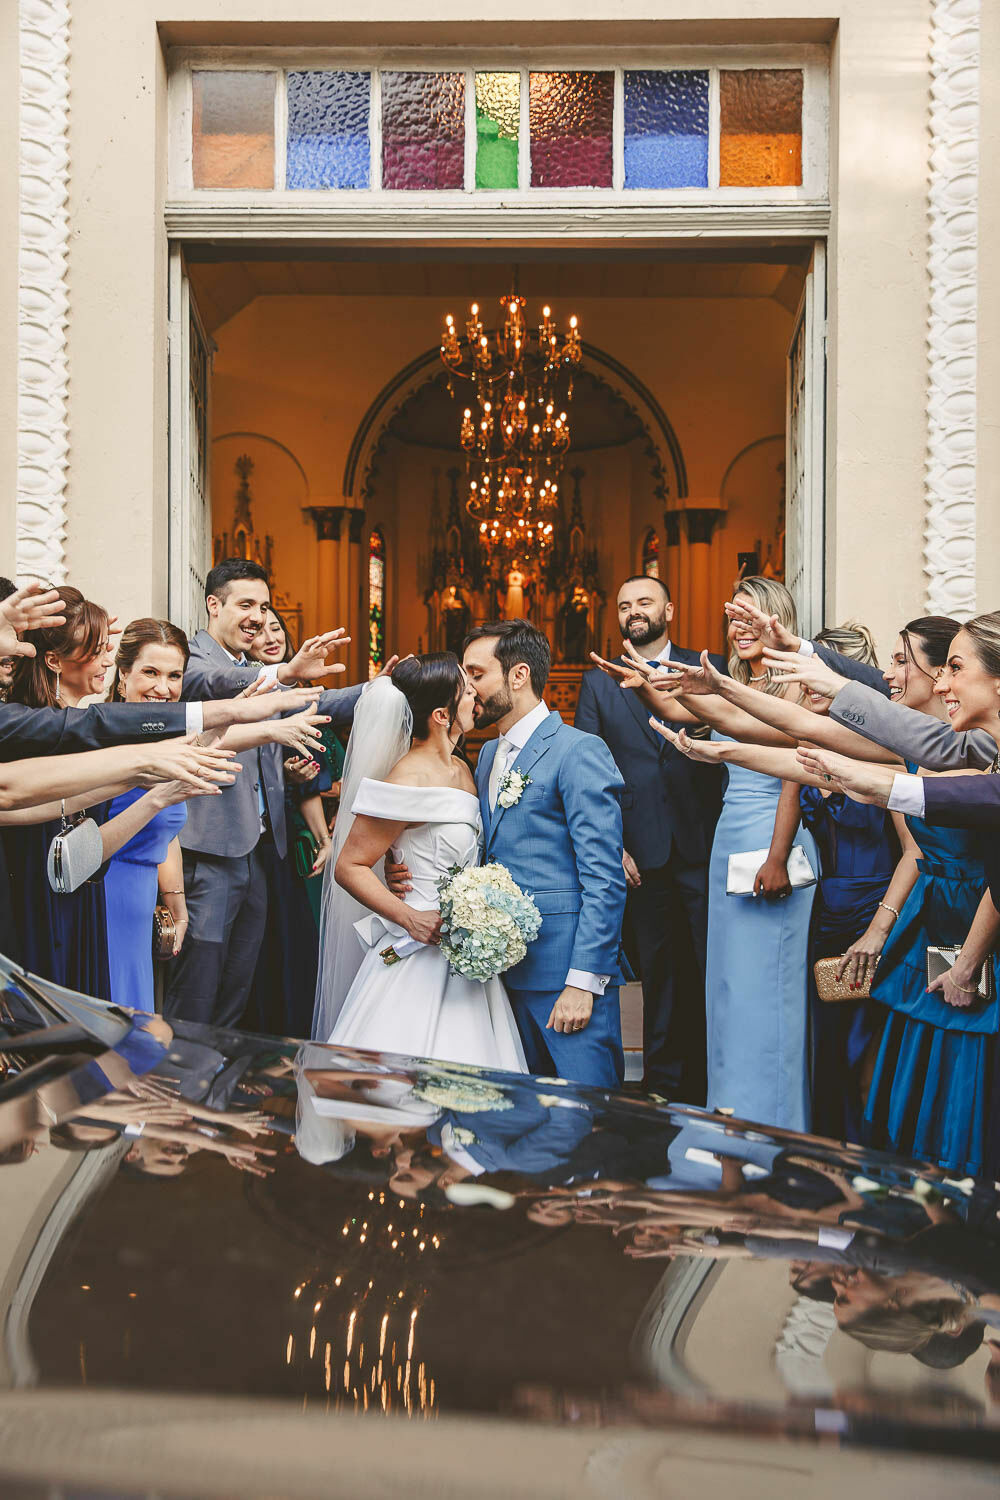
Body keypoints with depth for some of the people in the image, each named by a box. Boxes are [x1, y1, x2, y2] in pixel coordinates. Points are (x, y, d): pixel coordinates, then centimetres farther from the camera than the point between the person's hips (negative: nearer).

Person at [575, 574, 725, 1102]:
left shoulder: (711, 670, 6)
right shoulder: (598, 683, 9)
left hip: (704, 847, -1)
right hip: (641, 855, 1)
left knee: (713, 972, 4)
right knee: (658, 976, 10)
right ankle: (665, 1083, 23)